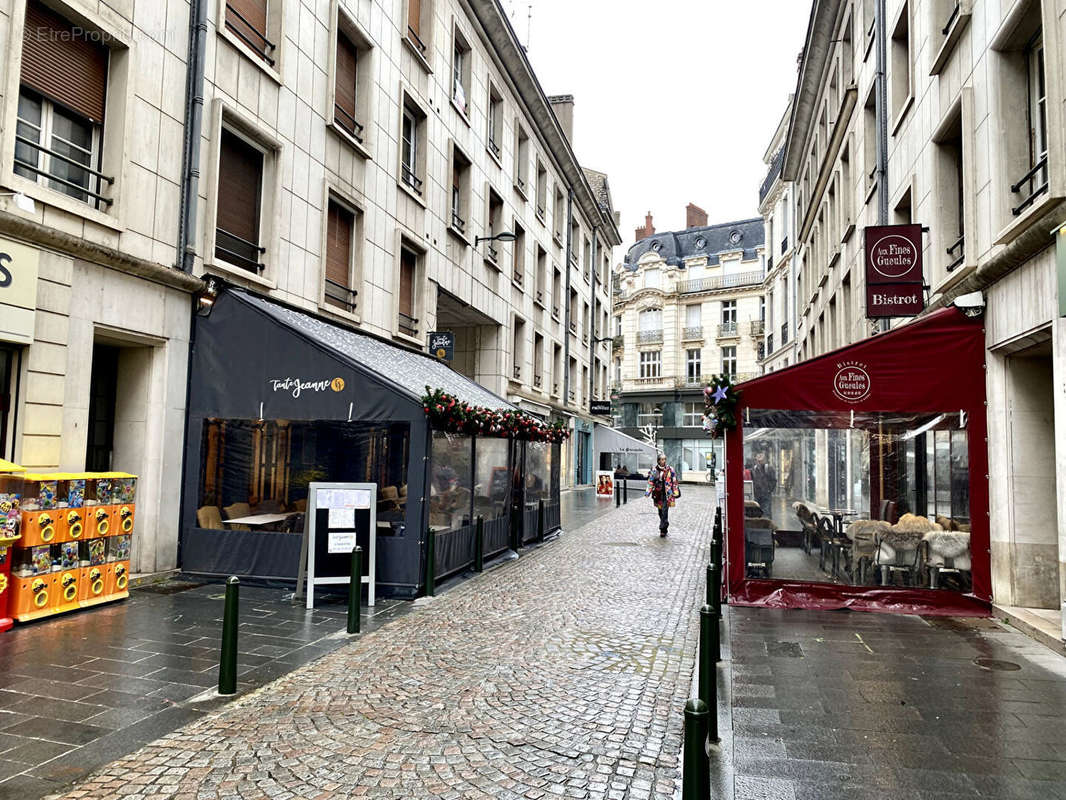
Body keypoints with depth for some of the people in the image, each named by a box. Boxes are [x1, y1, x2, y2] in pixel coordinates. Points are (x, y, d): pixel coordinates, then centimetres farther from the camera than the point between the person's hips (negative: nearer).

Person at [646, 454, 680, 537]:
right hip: (658, 493, 2)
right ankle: (664, 528, 24)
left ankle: (663, 529, -13)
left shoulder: (670, 469, 1)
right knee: (660, 511, 10)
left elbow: (674, 481, 5)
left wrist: (675, 492, 2)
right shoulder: (654, 469, 4)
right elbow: (650, 481, 7)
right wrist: (648, 491, -1)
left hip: (667, 493, -2)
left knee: (665, 510, -14)